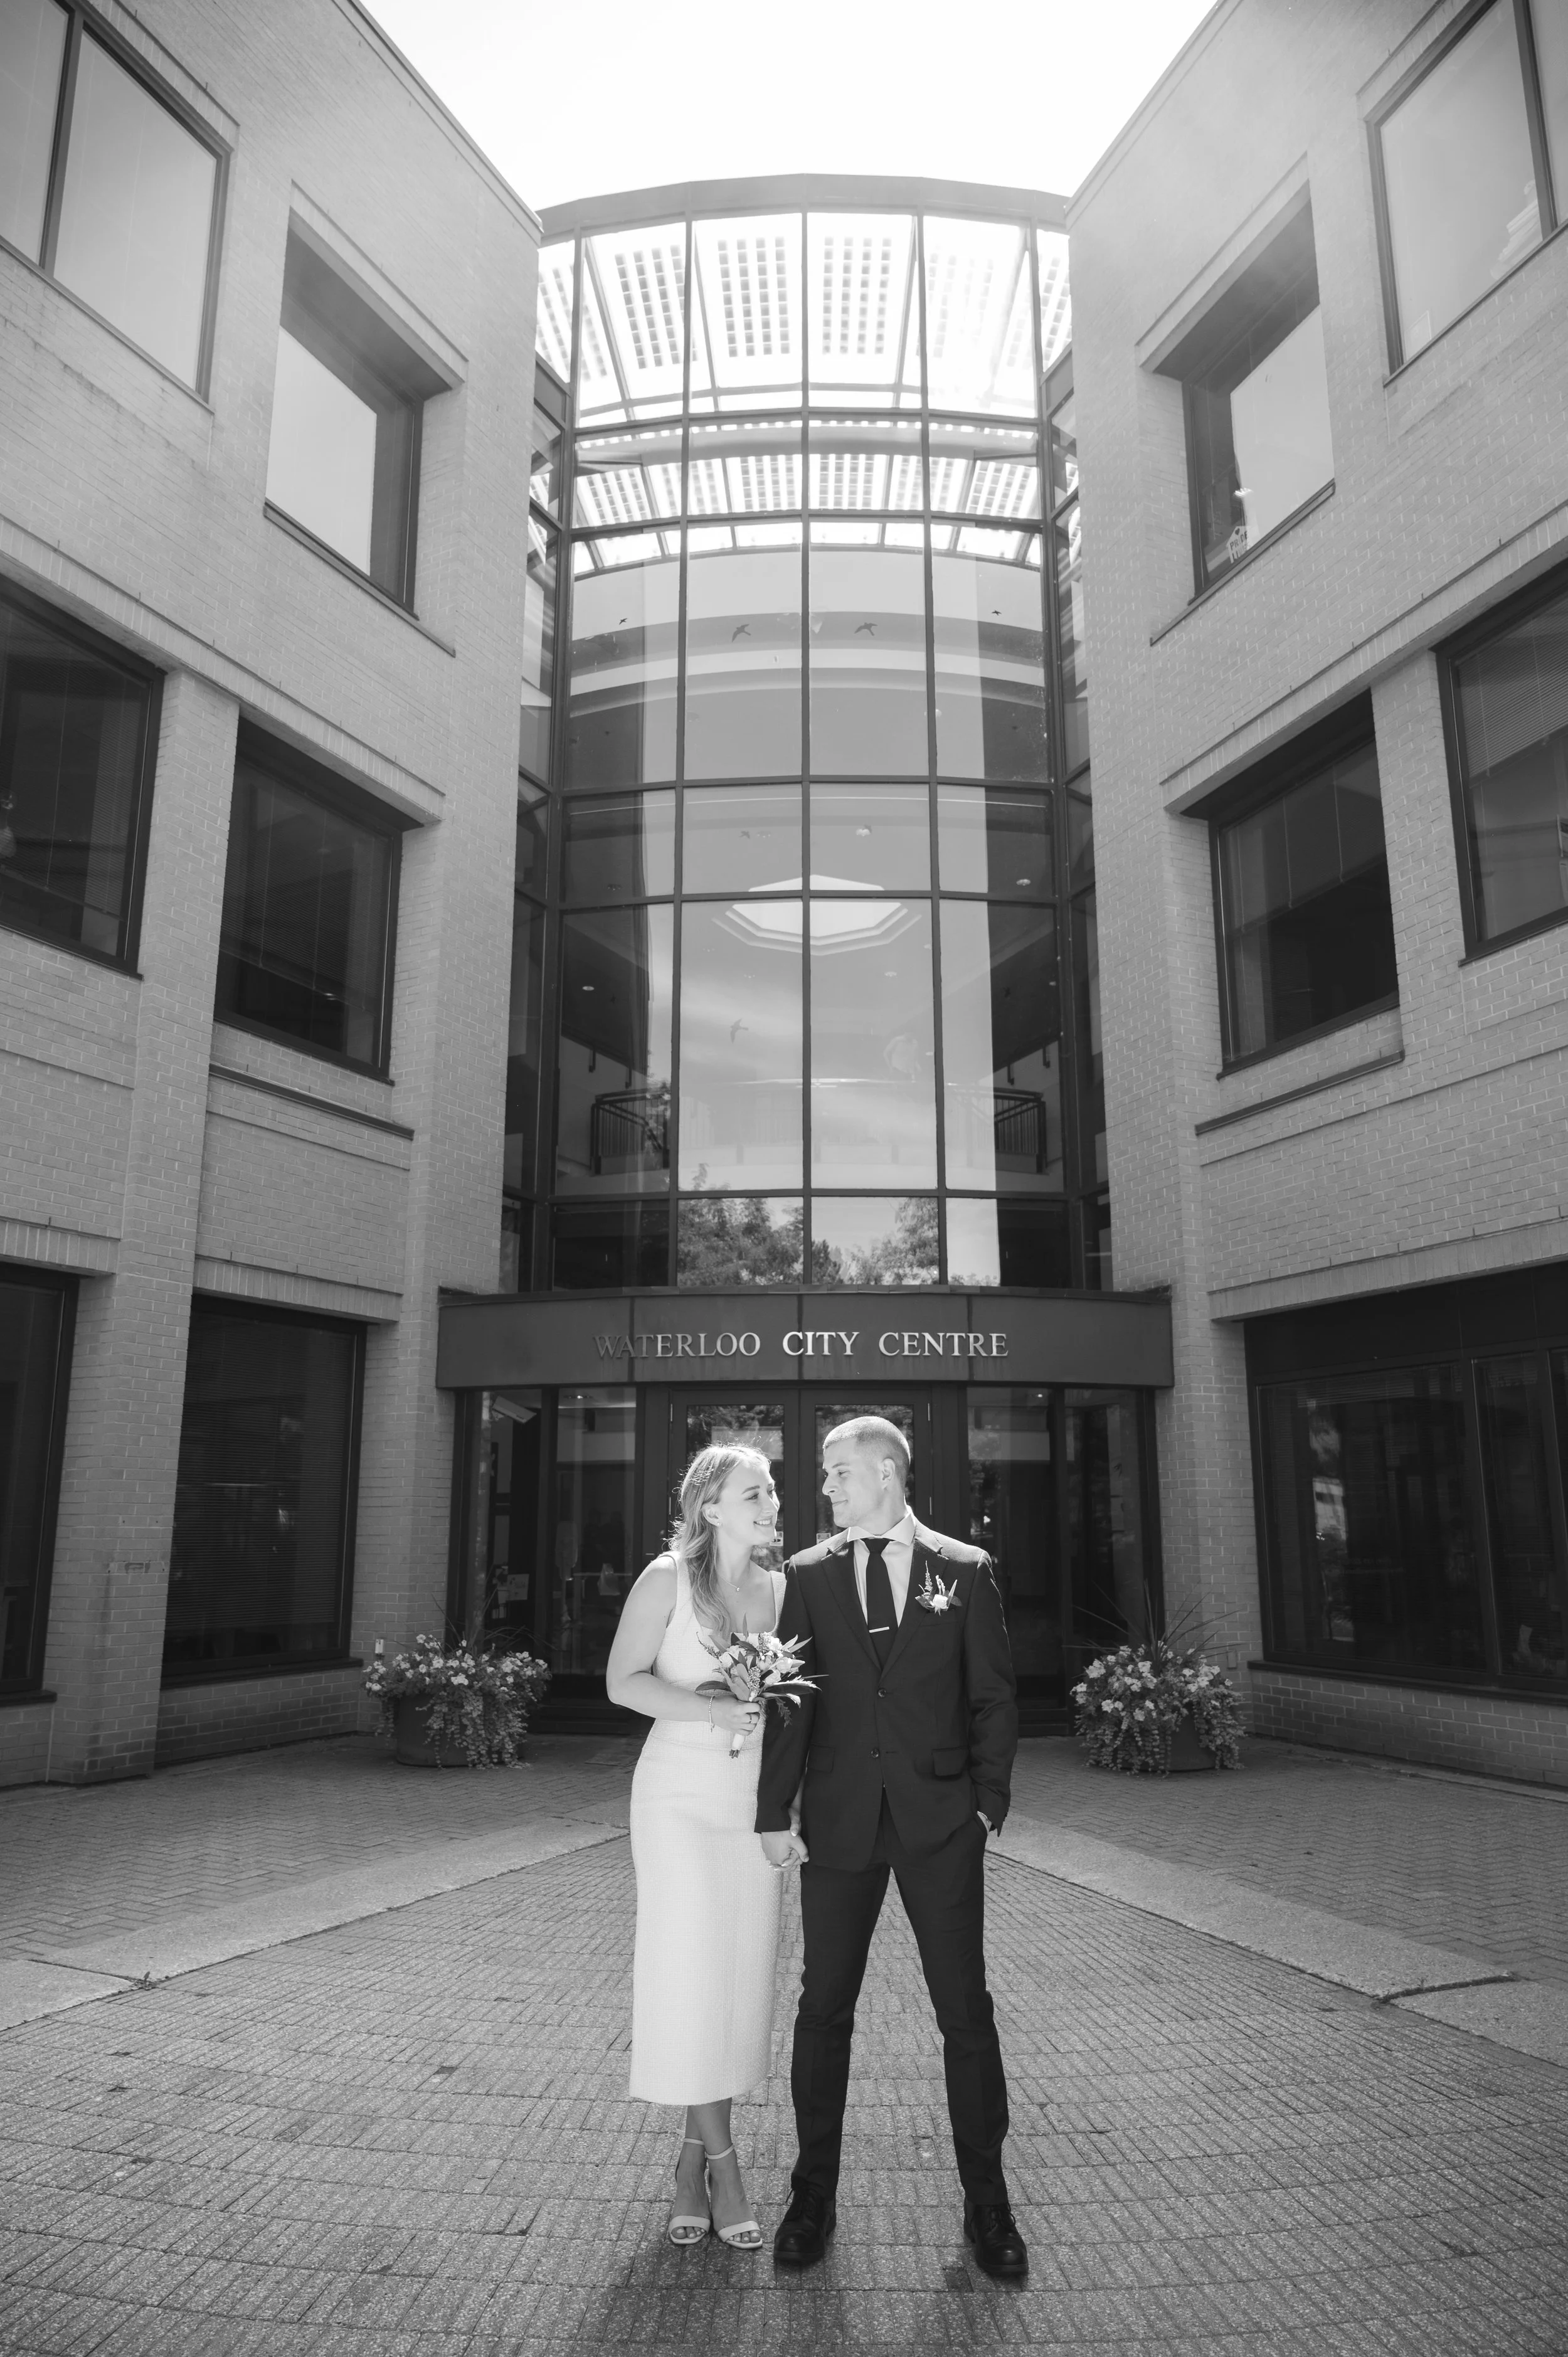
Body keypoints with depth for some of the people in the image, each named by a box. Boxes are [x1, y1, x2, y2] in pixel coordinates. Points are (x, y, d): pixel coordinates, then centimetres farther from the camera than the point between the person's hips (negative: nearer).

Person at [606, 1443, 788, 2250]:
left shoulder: (779, 1588, 4)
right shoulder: (667, 1579, -9)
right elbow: (623, 1681, -9)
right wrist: (709, 1708, -21)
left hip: (754, 1798, 4)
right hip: (680, 1793, -4)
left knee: (741, 1973, 6)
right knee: (691, 1972, -5)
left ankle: (693, 2158, 22)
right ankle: (721, 2162, 11)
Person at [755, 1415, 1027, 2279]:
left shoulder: (965, 1571, 0)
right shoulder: (809, 1575, 3)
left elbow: (994, 1696, 2)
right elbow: (789, 1697, 1)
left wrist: (987, 1803, -4)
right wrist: (775, 1811, -4)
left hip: (941, 1823, -1)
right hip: (839, 1820, 1)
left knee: (966, 2011, 7)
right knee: (823, 2010, 9)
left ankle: (986, 2201, 23)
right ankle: (813, 2195, 26)